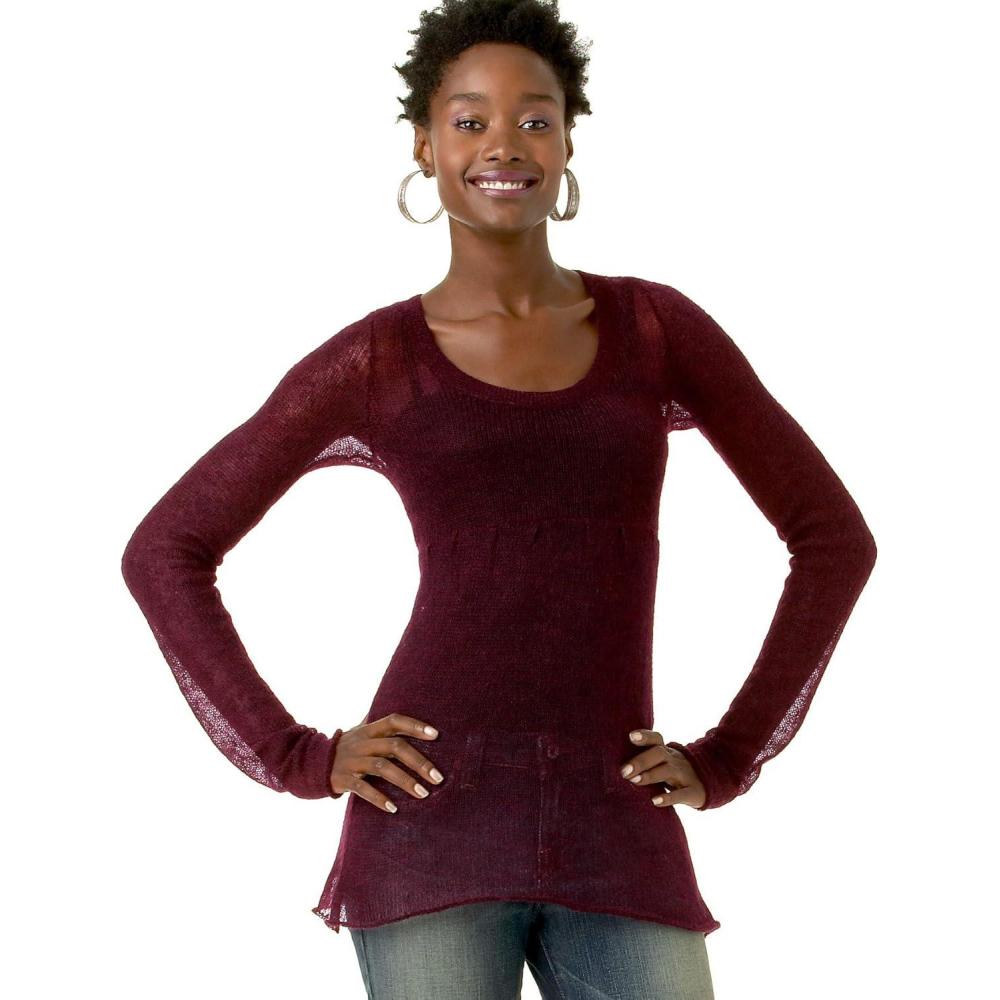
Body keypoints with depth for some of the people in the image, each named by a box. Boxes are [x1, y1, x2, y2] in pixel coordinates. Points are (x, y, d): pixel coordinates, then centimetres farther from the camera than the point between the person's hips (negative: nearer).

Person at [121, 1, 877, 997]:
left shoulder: (656, 326, 9)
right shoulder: (373, 362, 5)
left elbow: (834, 537, 12)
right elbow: (165, 553, 9)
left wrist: (728, 759, 6)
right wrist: (296, 758, 0)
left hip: (617, 839, 2)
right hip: (436, 822, -2)